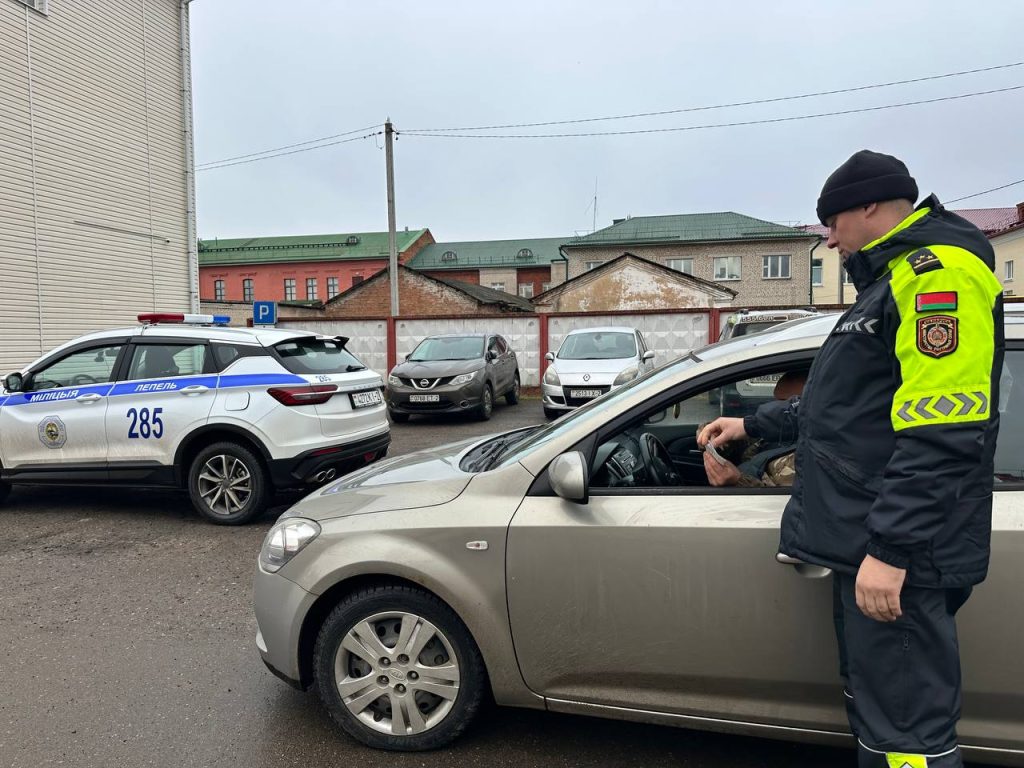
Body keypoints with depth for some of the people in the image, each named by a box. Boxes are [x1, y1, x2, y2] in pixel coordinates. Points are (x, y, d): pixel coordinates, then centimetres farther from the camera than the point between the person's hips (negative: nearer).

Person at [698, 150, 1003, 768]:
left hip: (897, 553, -10)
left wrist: (889, 547, -24)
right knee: (874, 703, 20)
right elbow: (853, 404, 29)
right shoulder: (892, 282, 21)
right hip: (869, 542, 10)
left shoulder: (938, 270, -13)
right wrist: (753, 425, 31)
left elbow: (943, 431, -23)